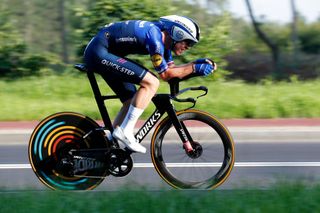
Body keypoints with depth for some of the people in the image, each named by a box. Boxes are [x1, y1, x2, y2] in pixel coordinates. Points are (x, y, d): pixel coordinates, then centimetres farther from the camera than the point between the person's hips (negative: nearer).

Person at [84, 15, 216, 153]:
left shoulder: (163, 38, 9)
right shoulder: (154, 36, -20)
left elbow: (171, 69, 15)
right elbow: (165, 74, -14)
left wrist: (197, 63, 5)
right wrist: (194, 68, -11)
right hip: (99, 52, -11)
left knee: (131, 102, 11)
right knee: (151, 82, -18)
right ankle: (125, 131, -17)